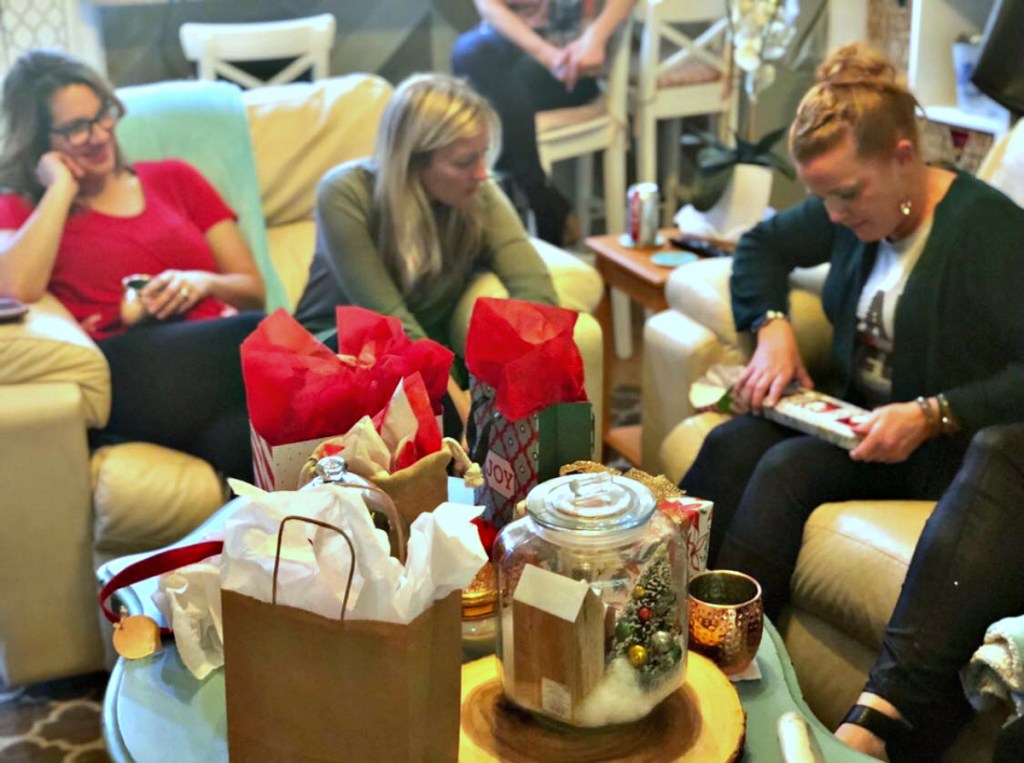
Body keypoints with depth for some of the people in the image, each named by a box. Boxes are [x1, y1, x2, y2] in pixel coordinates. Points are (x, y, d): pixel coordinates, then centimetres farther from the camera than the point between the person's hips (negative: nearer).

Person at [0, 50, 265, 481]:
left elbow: (253, 289, 24)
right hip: (126, 368, -3)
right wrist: (61, 189, 5)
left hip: (217, 350, 3)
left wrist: (203, 282, 1)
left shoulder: (174, 179, 27)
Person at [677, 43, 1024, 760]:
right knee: (732, 445, -22)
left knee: (788, 470, -30)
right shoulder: (851, 213, 4)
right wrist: (772, 330, 2)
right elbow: (762, 245, 19)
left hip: (948, 443, -6)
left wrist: (931, 416, -29)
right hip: (859, 416, 7)